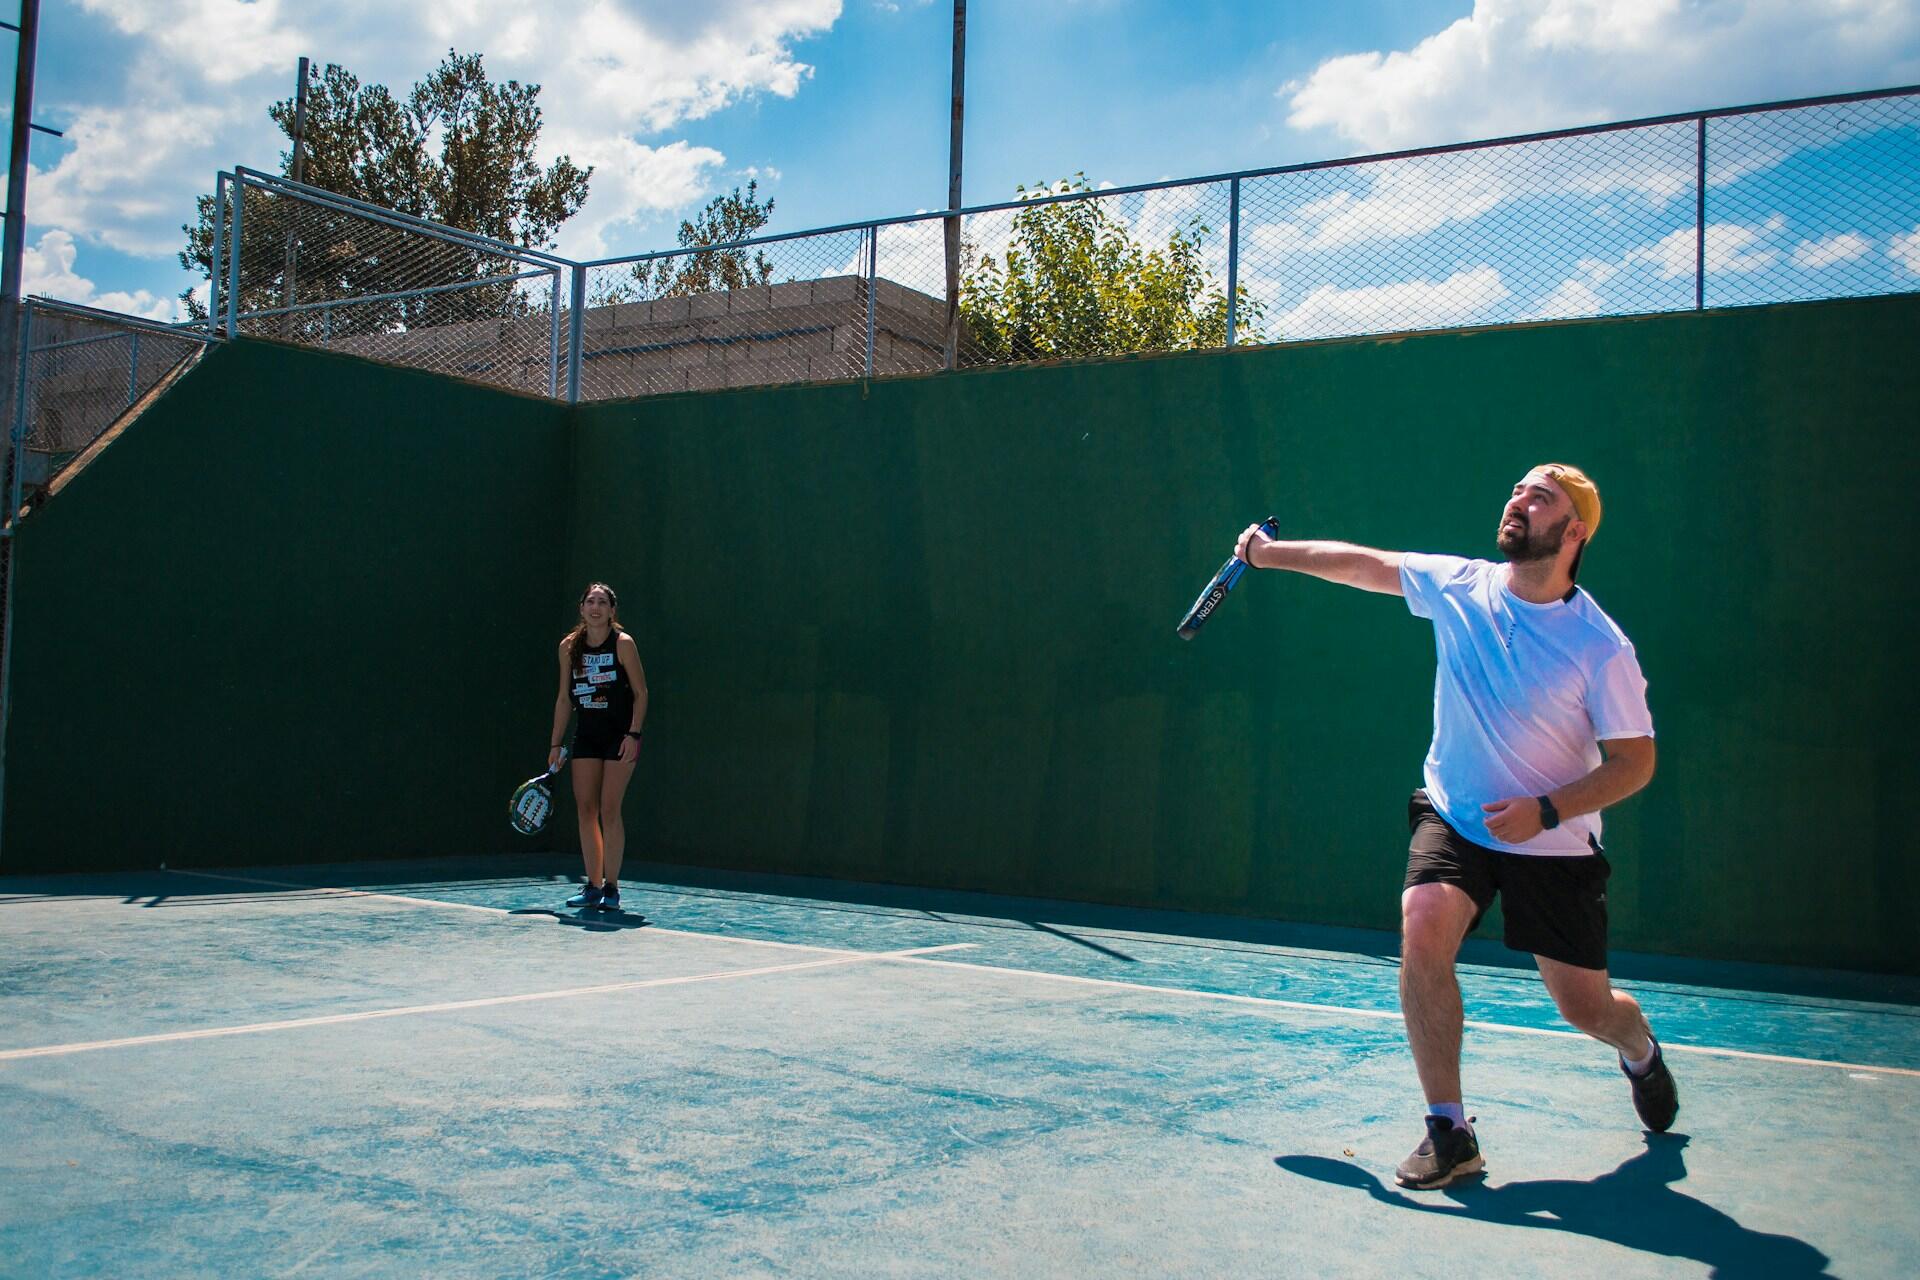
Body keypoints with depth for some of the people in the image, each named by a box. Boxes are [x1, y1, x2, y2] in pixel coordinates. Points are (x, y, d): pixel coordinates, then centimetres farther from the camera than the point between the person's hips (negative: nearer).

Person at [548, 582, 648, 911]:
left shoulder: (623, 643, -9)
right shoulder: (569, 646, 3)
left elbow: (640, 692, -6)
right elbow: (564, 698, 10)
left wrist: (633, 734, -15)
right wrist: (556, 743, 8)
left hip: (620, 736, -4)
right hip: (586, 736, 4)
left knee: (609, 810, -8)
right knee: (585, 809, 1)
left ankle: (611, 888, 0)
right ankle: (592, 886, 9)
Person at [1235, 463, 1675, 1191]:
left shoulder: (1601, 647, -18)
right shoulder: (1457, 586, -8)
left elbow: (1634, 761, -12)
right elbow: (1362, 564, 8)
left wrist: (1545, 811, -24)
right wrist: (1269, 553, 13)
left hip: (1553, 842, -2)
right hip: (1453, 817, 2)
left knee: (1586, 1009, 4)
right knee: (1423, 934, -25)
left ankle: (1640, 1049, 45)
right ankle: (1448, 1132, -11)